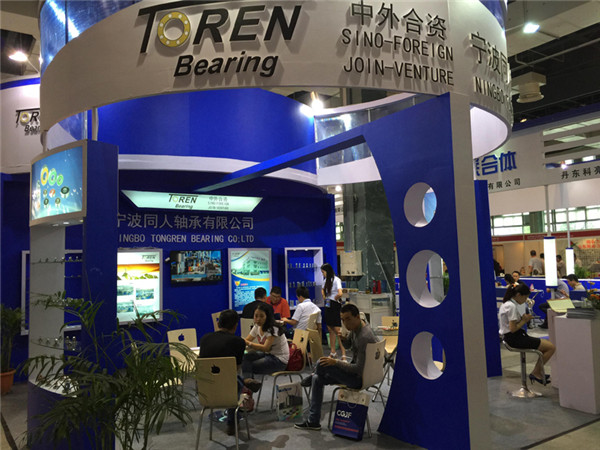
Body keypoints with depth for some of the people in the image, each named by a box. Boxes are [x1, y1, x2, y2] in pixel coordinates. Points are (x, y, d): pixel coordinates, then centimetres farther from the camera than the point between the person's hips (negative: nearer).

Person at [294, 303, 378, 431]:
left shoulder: (364, 337, -30)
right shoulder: (355, 328, 1)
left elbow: (359, 368, -30)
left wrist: (336, 362, -24)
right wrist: (342, 337, -3)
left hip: (359, 378, -10)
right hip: (356, 369, 10)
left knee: (322, 364, -19)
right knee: (318, 379, 13)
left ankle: (311, 378, 17)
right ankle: (313, 421, 20)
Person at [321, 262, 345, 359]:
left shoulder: (336, 280, -14)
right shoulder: (325, 280, 12)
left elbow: (340, 293, -28)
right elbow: (323, 290, 33)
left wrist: (335, 299, -11)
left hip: (335, 306, -8)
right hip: (328, 306, 9)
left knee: (337, 331, -9)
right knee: (330, 330, 12)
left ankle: (343, 354, -5)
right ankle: (333, 352, 21)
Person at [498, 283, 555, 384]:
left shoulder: (507, 303, 11)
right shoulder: (512, 306, -20)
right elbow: (513, 329, -23)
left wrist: (524, 318, 2)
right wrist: (524, 320, -10)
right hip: (515, 339, -11)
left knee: (548, 345, 13)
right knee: (551, 347, -8)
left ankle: (538, 373, 16)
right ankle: (535, 373, 5)